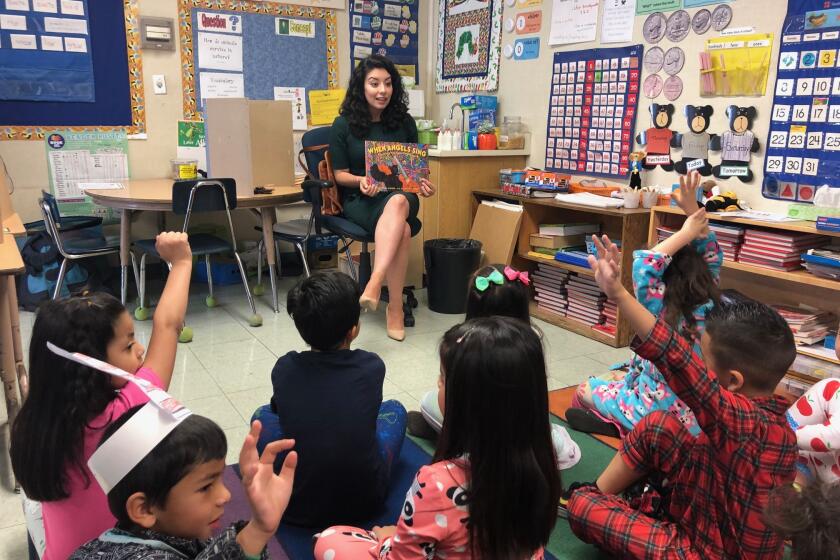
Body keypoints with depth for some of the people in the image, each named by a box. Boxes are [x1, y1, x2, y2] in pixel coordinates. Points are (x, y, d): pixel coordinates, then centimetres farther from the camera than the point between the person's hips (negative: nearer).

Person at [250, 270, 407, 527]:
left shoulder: (284, 368, -10)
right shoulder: (372, 367, -11)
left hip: (297, 507, 0)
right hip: (366, 501, 0)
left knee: (263, 415, 22)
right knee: (394, 409, 20)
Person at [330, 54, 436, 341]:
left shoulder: (404, 122, 8)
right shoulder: (344, 124, 2)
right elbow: (340, 174, 3)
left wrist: (422, 182, -9)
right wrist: (360, 181, -19)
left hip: (401, 194, 2)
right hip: (360, 199, -2)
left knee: (397, 202, -39)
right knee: (402, 230, -37)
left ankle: (375, 283, -47)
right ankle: (395, 307, -35)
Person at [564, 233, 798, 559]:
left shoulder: (741, 419, -35)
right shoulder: (770, 417, -9)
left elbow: (680, 361, -48)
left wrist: (618, 293, -54)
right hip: (713, 518, 9)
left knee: (582, 508, -9)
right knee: (657, 427, 3)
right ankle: (598, 494, 17)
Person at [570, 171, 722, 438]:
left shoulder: (667, 316, -26)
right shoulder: (712, 305, -8)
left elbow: (644, 266, -35)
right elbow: (710, 256, 1)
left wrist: (685, 233, -26)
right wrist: (692, 209, -7)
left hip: (666, 417, -7)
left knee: (586, 389, 14)